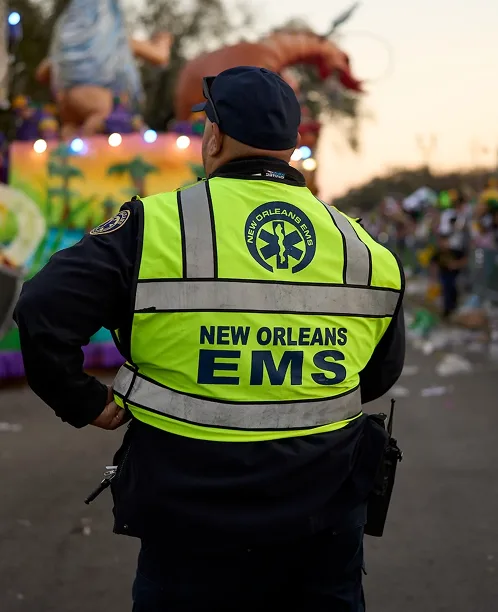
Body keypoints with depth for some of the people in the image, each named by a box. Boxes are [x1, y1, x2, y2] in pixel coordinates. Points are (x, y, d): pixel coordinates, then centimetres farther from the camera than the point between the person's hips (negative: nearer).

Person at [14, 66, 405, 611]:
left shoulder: (156, 225, -11)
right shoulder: (364, 249, 2)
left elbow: (44, 312, -17)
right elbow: (381, 374, 14)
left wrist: (84, 403, -2)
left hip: (196, 511, -3)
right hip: (326, 512, 3)